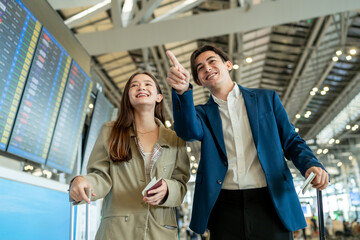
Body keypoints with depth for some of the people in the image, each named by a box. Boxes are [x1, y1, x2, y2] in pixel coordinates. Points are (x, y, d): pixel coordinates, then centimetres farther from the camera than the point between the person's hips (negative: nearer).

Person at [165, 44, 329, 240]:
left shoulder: (267, 98, 10)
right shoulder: (203, 112, 9)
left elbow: (291, 141, 10)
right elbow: (189, 131, -14)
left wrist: (311, 165, -10)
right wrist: (183, 91, -31)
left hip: (271, 205, 0)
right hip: (225, 210, 1)